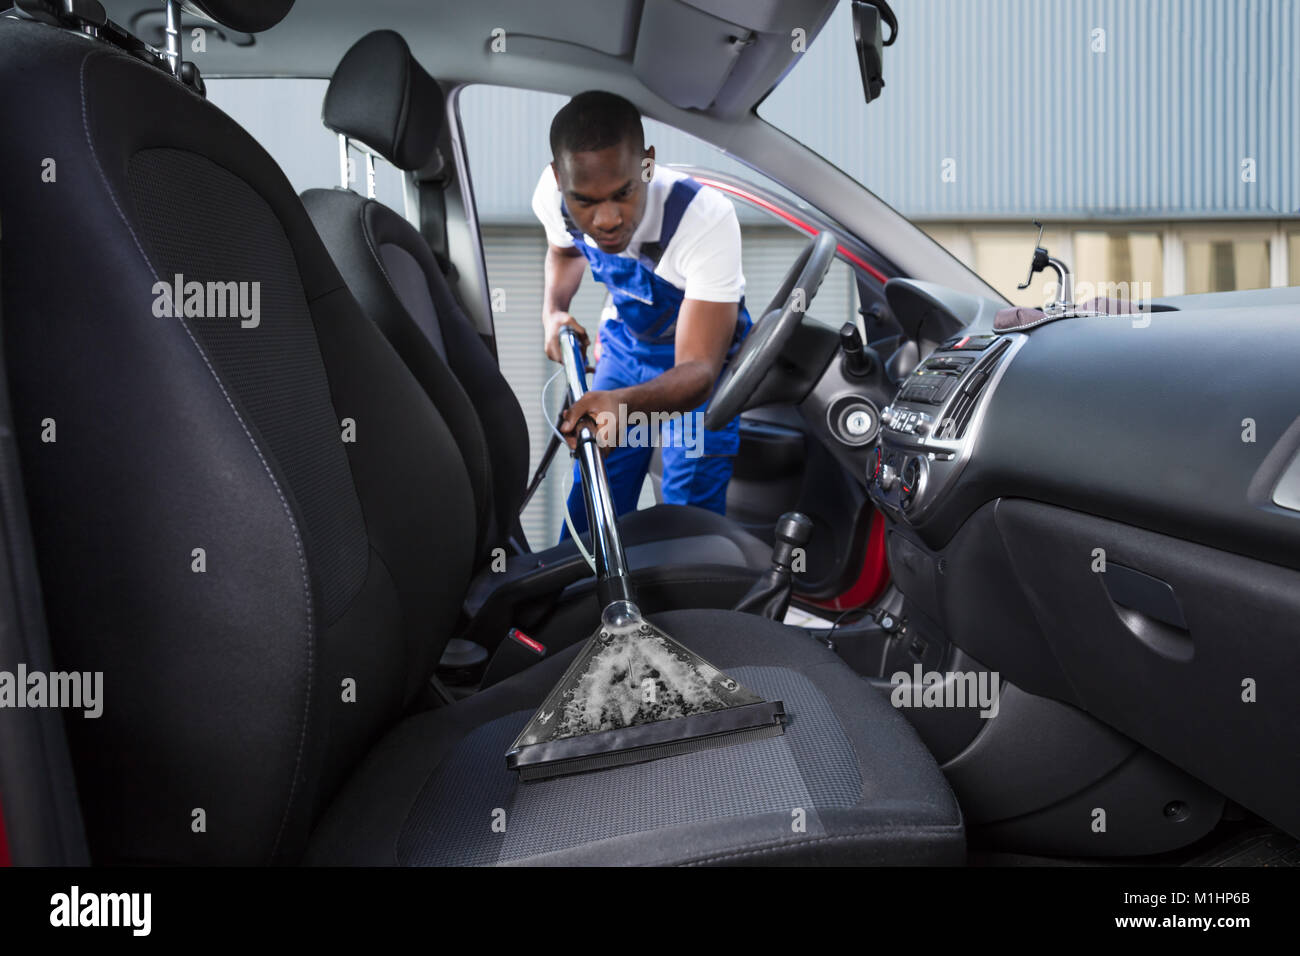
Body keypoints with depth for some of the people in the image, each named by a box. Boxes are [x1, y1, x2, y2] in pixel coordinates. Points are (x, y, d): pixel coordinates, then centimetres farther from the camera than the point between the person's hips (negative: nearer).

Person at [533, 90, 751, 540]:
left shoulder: (707, 219, -37)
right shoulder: (553, 194, -21)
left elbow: (697, 370, -38)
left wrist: (622, 402, -58)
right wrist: (553, 311, -15)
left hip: (704, 347, -4)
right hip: (626, 339, 4)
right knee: (590, 513, 8)